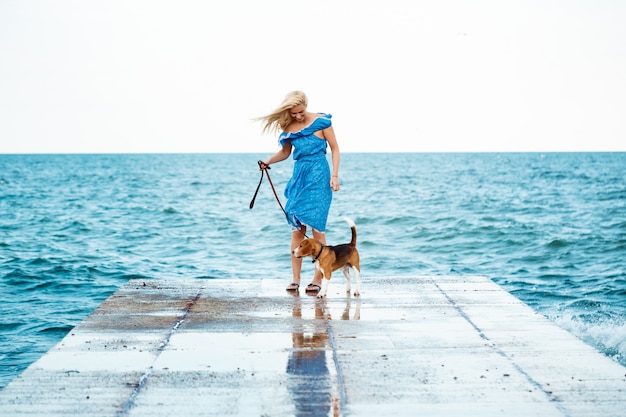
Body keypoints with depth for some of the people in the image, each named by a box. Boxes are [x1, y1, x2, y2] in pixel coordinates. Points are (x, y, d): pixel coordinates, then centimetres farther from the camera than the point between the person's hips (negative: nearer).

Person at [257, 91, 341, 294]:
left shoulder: (321, 121, -6)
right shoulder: (288, 127, 6)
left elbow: (334, 148, -1)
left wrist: (334, 175, -9)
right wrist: (269, 161, 1)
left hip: (319, 177, -4)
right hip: (299, 176, 5)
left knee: (316, 227, -7)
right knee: (297, 228, 2)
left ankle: (318, 279, -1)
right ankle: (295, 279, 6)